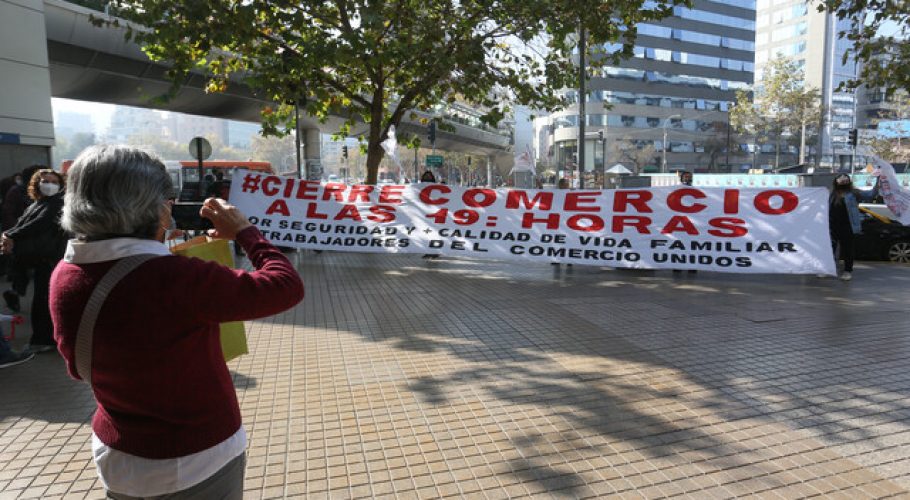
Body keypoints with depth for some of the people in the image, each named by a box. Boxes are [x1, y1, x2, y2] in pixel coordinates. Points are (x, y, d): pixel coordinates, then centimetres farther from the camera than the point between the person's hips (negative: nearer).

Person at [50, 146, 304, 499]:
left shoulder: (65, 277, -9)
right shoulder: (173, 278, -32)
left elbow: (78, 368, 7)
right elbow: (286, 287, -26)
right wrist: (244, 231, -12)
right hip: (198, 462, -6)